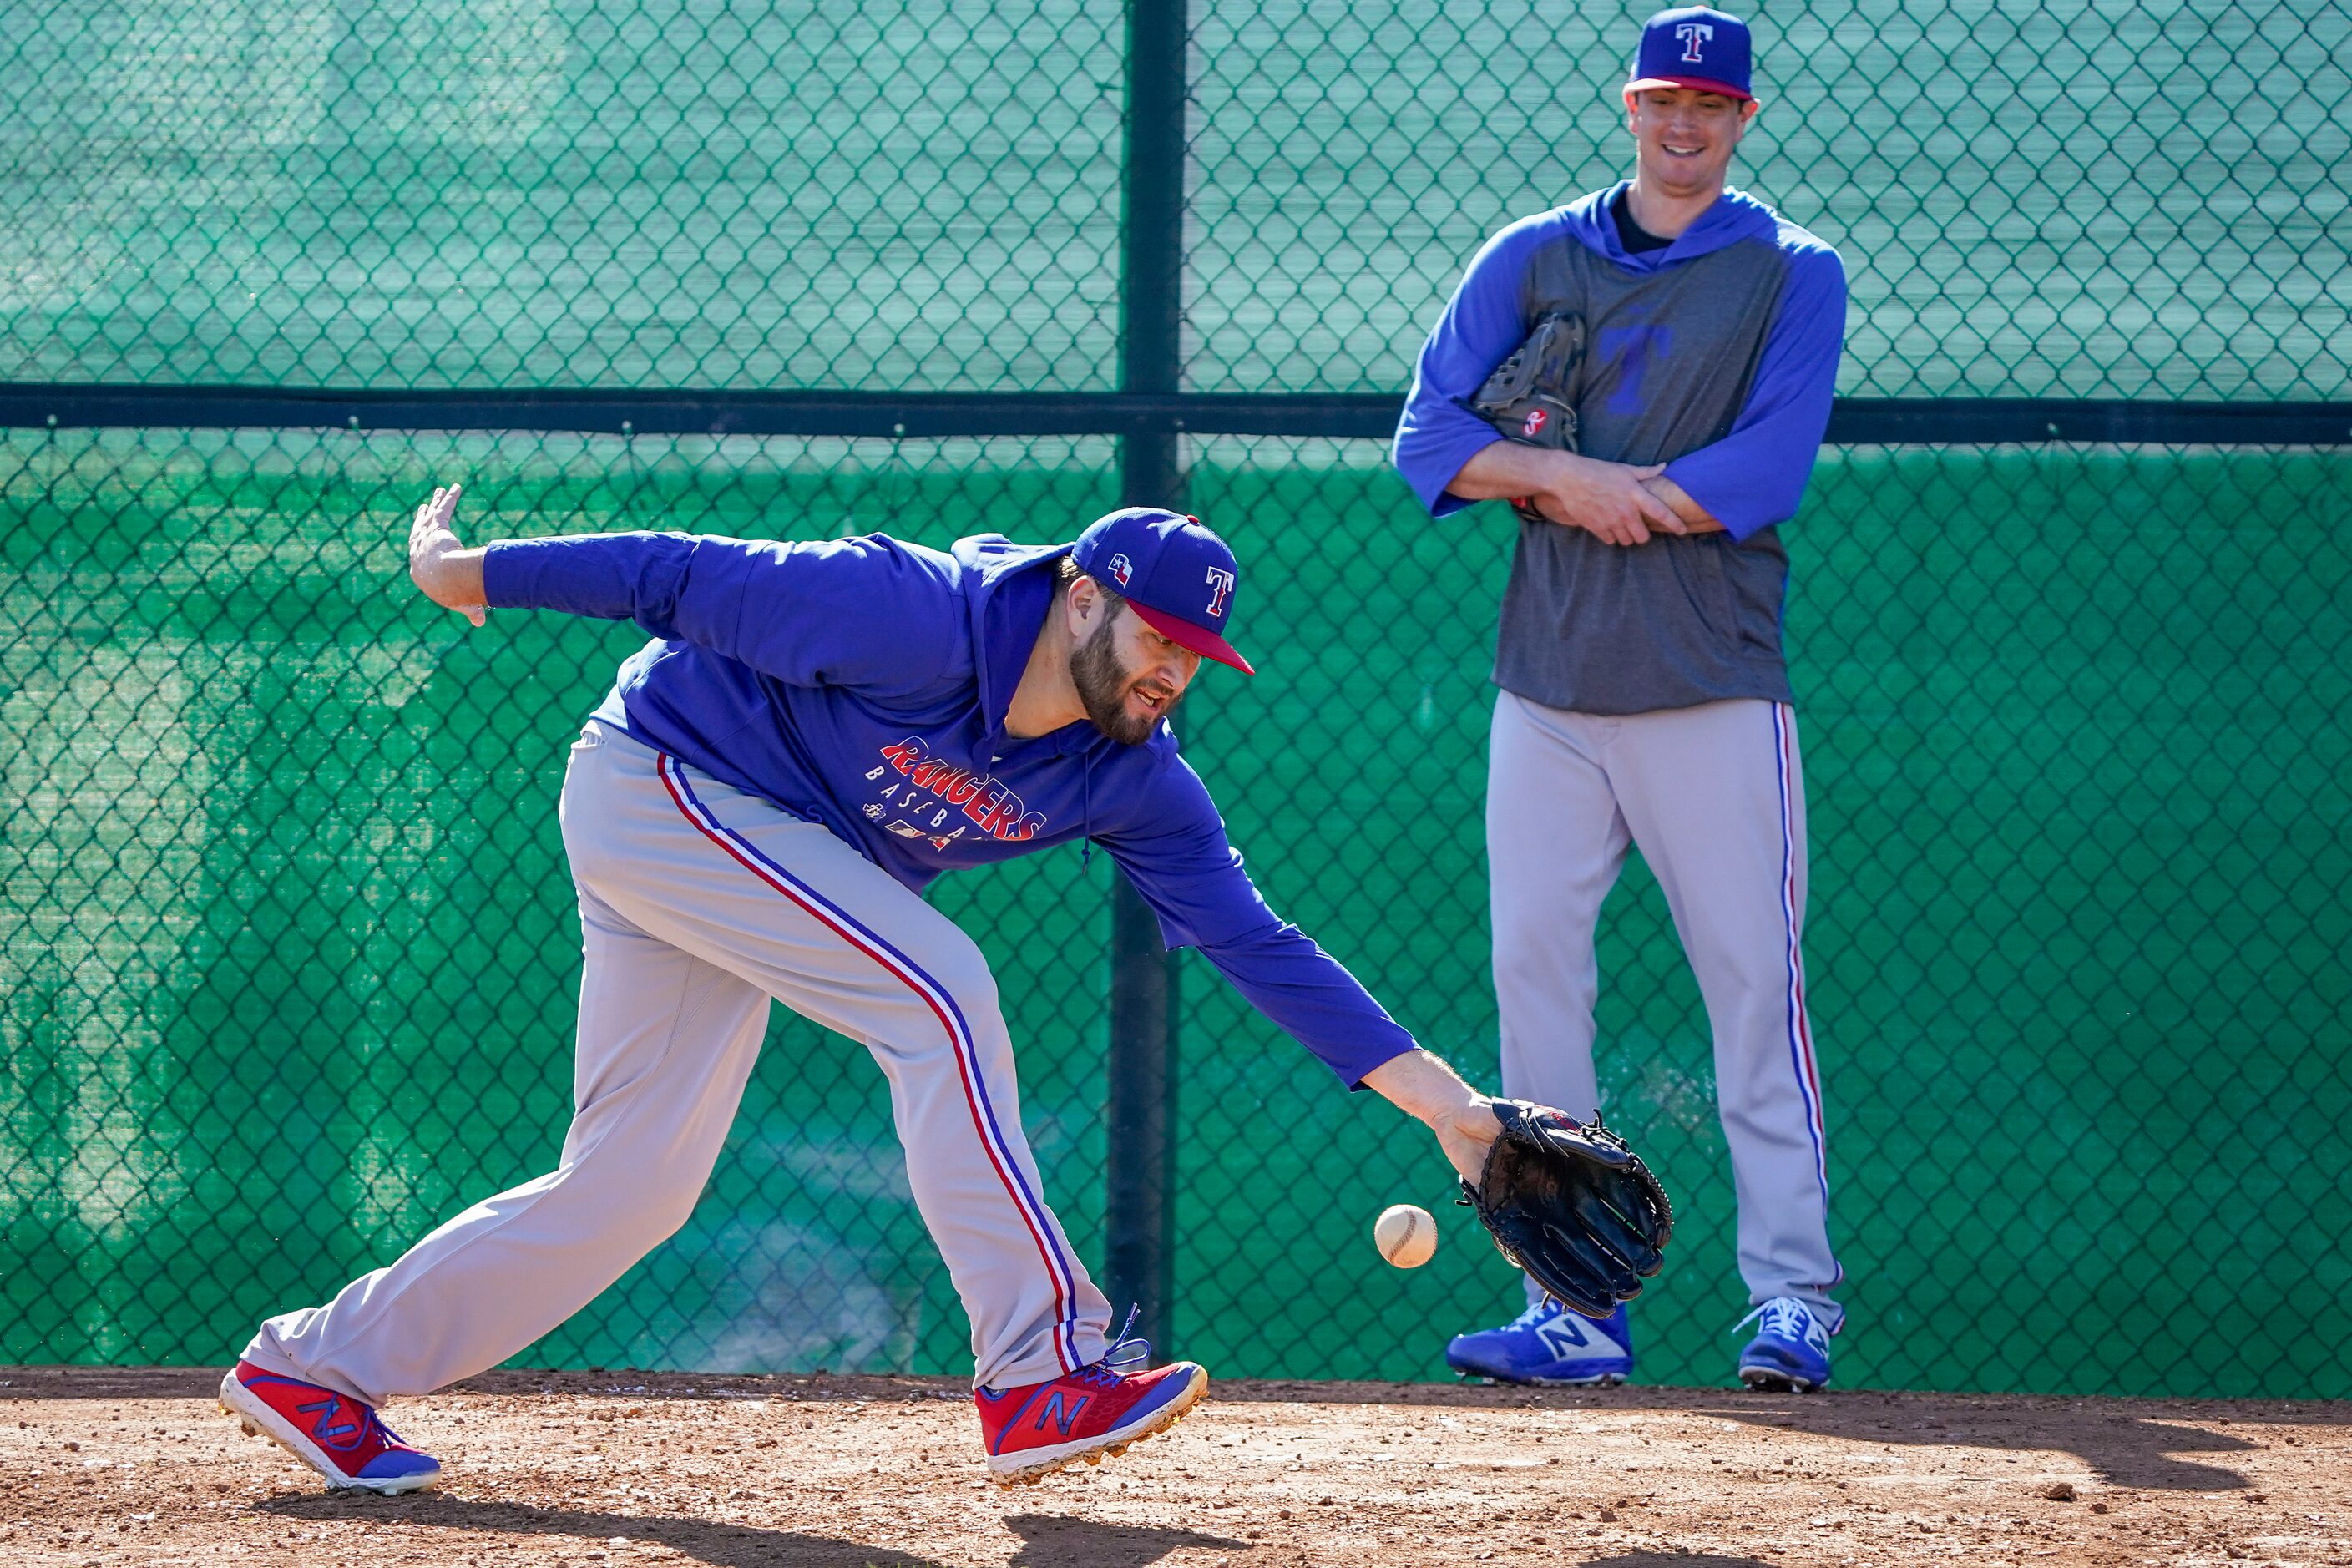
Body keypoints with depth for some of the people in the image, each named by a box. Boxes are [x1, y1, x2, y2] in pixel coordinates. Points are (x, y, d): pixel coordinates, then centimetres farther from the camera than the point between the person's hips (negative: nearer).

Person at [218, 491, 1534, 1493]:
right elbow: (687, 577, -21)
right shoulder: (913, 620, -29)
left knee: (632, 1188, 5)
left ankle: (322, 1369, 14)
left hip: (754, 859, 8)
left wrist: (1434, 1091, -18)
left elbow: (1256, 941, -11)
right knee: (935, 990, -22)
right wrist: (469, 575, -13)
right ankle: (1040, 1375, -25)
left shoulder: (1132, 782, -9)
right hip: (658, 786, -8)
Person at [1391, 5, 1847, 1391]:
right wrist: (1565, 476, -14)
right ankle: (1577, 1312, 2)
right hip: (1548, 680, 3)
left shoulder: (1793, 274, 3)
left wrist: (1558, 491, -9)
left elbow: (1766, 471, -10)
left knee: (1755, 981, -8)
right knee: (1535, 970, -1)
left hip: (1713, 685, -3)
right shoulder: (1531, 260, 12)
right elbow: (1431, 434, 3)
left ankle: (1794, 1295, -6)